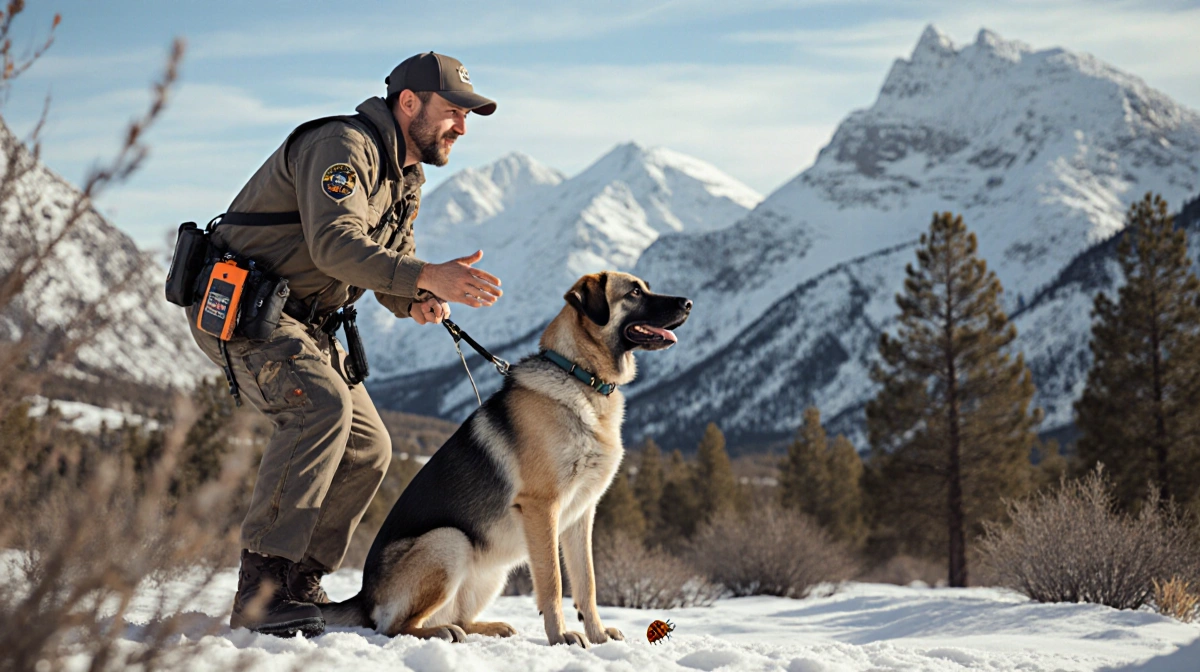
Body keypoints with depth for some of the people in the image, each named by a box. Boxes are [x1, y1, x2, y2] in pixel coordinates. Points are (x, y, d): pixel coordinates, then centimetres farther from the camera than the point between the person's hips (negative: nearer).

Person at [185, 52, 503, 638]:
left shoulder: (406, 176, 14)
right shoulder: (343, 146, -18)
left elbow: (392, 259, 14)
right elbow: (335, 244, -32)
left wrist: (418, 302, -10)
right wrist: (425, 278, -42)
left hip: (300, 321, 10)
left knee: (367, 448, 3)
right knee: (322, 403, -31)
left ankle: (298, 584, 11)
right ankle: (260, 590, -30)